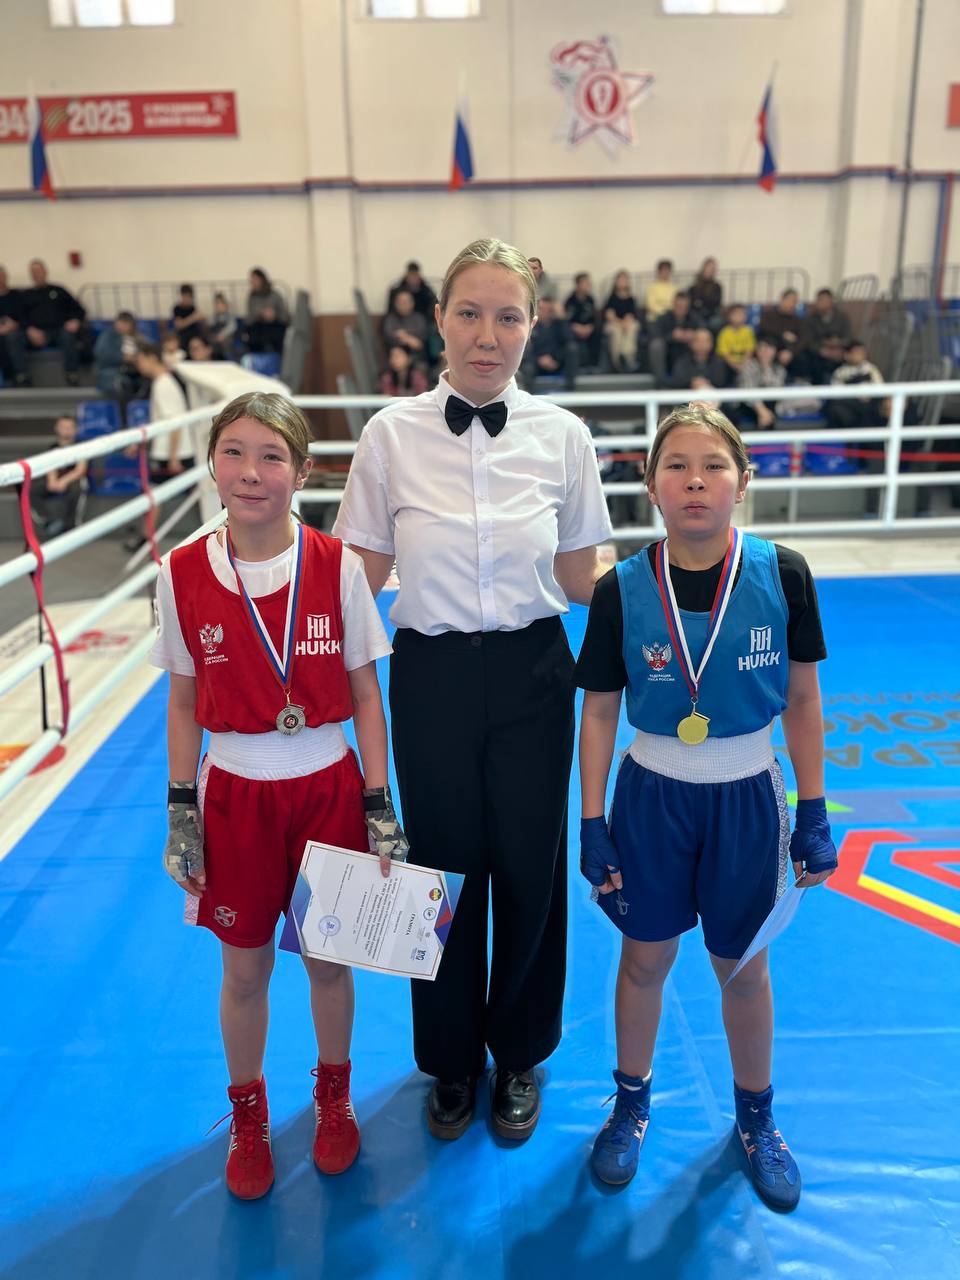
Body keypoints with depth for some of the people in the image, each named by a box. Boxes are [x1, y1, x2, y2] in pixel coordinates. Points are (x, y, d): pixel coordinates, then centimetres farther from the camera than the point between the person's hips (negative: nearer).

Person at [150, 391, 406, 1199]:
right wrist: (181, 809, 1)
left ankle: (334, 1100, 43)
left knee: (328, 956, 15)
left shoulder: (338, 567, -10)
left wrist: (379, 807, -4)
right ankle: (248, 1119, 42)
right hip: (234, 792, 1)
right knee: (245, 968, 14)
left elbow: (366, 696, -4)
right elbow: (184, 703, 2)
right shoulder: (183, 574, -6)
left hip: (327, 786, 0)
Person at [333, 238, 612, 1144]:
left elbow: (580, 580, 4)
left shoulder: (563, 436, -3)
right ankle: (451, 1058, 42)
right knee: (443, 865, 14)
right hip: (432, 677, 0)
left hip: (531, 675, 1)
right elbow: (359, 576, -2)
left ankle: (518, 1055, 41)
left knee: (530, 867, 12)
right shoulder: (392, 434, -5)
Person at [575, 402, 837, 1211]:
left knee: (741, 966, 16)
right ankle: (632, 1101, 43)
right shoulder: (622, 589, -11)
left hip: (746, 797, 0)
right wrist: (592, 825, -3)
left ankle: (756, 1116, 44)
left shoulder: (783, 575, -11)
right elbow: (599, 712, -4)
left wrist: (814, 817, 0)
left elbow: (802, 701, -2)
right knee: (645, 959, 16)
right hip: (651, 795, 0)